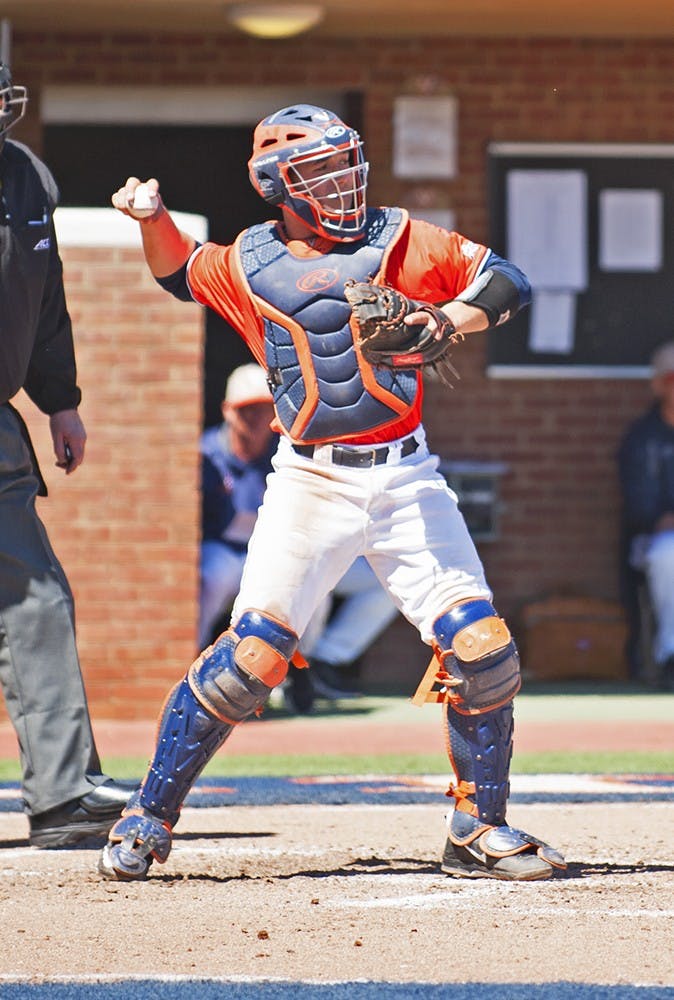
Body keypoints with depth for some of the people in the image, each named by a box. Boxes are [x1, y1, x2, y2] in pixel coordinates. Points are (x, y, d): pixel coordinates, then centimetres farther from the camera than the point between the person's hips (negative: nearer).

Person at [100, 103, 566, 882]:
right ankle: (148, 818, 4)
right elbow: (179, 272, 25)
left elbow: (506, 282, 3)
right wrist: (152, 216, 6)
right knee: (250, 656, -11)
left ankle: (477, 831, 11)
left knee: (482, 652, -6)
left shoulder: (396, 241, 4)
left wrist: (449, 319, -14)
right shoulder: (248, 264, 5)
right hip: (310, 485, -1)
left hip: (405, 477, 2)